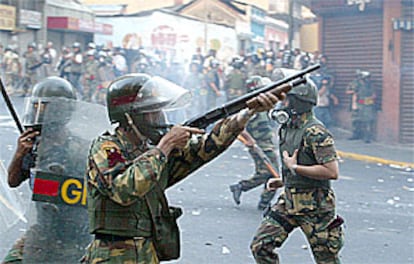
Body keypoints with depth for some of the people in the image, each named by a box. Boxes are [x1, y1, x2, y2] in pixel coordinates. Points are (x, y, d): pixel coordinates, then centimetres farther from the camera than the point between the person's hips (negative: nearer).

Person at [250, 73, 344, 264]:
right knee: (260, 245, 1)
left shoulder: (316, 132, -19)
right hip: (288, 199, 8)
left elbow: (332, 172, -26)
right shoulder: (286, 128, 8)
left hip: (315, 206, -8)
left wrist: (294, 168, -21)